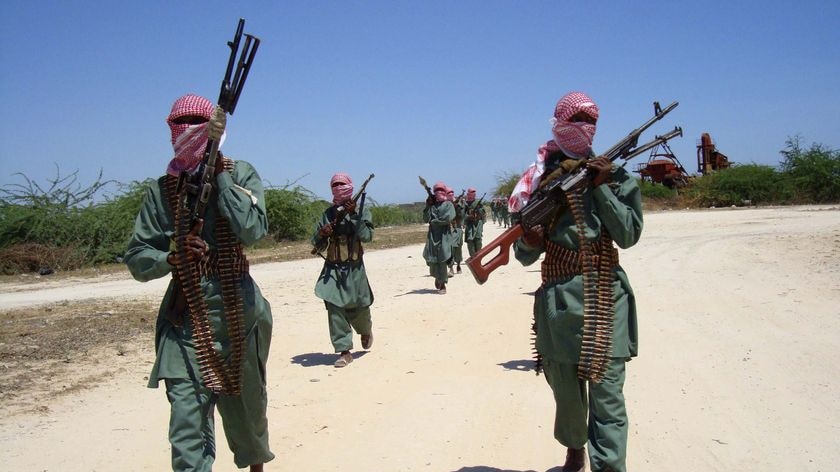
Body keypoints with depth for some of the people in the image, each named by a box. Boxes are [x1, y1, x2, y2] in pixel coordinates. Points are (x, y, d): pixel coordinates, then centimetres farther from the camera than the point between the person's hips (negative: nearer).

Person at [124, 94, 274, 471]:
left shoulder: (239, 174, -1)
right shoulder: (162, 190, 3)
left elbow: (251, 230, -19)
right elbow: (136, 260, 4)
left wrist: (220, 174, -13)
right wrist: (172, 257, -17)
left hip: (239, 314, 0)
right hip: (185, 322, 1)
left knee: (246, 412, 17)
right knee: (187, 427, -8)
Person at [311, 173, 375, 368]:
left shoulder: (361, 210, -1)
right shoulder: (328, 213, 6)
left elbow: (367, 236, -15)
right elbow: (318, 245, 9)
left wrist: (353, 215, -20)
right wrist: (322, 233, -13)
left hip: (354, 268, -2)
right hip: (332, 267, 2)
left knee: (358, 306, 6)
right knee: (334, 307, -8)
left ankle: (366, 330, 40)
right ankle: (344, 351, -1)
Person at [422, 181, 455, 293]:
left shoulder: (448, 204, 3)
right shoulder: (432, 205, 13)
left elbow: (448, 218, -13)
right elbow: (425, 219, 3)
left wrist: (434, 221, -5)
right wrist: (428, 206, -3)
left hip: (444, 235, -3)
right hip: (432, 235, 3)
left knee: (442, 260, -6)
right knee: (431, 258, -1)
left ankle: (442, 284, 2)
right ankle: (437, 277, 25)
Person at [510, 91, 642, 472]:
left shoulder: (614, 175, 7)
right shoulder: (542, 178, 6)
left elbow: (628, 235, -5)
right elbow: (525, 256, 6)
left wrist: (601, 187, -10)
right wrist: (529, 241, -18)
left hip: (606, 295, -1)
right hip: (559, 296, 1)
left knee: (607, 390, -5)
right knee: (565, 388, 11)